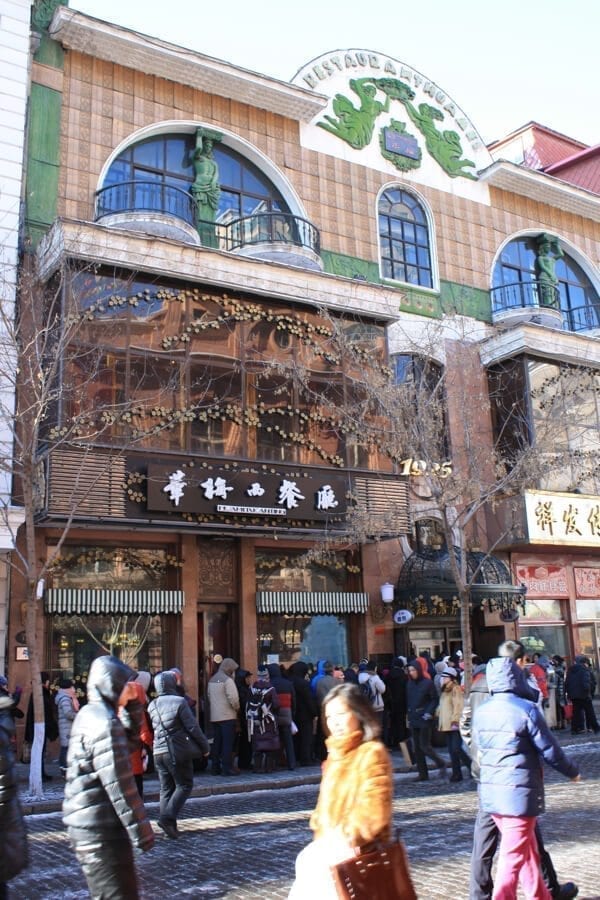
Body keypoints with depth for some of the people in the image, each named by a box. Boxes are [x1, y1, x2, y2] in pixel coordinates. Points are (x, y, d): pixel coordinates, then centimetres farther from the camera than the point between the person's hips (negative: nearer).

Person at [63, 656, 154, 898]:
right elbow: (118, 784, -21)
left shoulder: (88, 715, 12)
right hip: (102, 831, -10)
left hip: (86, 824, 10)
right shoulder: (105, 723, -18)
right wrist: (141, 829, -18)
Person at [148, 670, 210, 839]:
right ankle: (167, 817, -12)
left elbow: (151, 729, 14)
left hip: (158, 752, 6)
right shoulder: (179, 701, -11)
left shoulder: (152, 706, 7)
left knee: (166, 788, 13)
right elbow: (192, 727, -10)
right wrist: (205, 746, -3)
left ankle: (169, 825, 11)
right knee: (184, 786, 3)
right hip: (177, 751, -6)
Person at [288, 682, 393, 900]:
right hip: (331, 845, 7)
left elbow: (373, 814, -17)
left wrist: (346, 838, -16)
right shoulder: (337, 753, 13)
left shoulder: (372, 753, -12)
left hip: (356, 850, -7)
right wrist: (321, 836, 8)